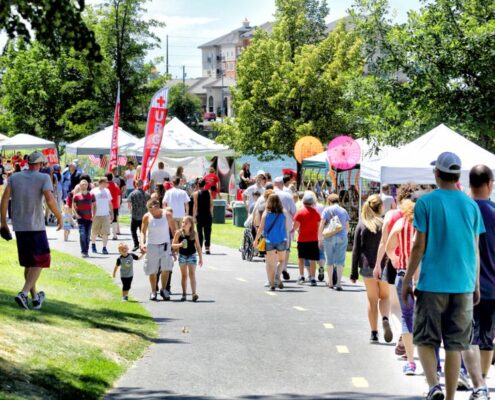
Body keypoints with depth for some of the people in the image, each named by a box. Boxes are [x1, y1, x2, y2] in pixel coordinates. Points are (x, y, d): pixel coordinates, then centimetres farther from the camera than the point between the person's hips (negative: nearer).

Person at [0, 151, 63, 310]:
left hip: (19, 227, 5)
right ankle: (24, 293, -14)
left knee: (28, 263, 16)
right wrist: (59, 217, -5)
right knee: (40, 262, 4)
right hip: (36, 227, -5)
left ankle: (35, 297, 22)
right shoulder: (43, 178, -7)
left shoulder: (14, 177, 5)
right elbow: (50, 201, -19)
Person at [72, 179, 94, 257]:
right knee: (82, 234, -14)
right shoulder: (76, 196, 1)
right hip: (81, 218, -3)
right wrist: (76, 215, -9)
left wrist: (93, 215, 2)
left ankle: (86, 251, 14)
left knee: (88, 236, 6)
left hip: (89, 218, 3)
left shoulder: (91, 195, 6)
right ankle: (83, 252, -14)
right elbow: (73, 207, 5)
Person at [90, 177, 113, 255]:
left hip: (106, 215, 3)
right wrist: (92, 215, -10)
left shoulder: (107, 191, 10)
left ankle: (104, 248, -4)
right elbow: (91, 204, -5)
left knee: (105, 232, -6)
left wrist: (111, 214, 13)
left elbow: (110, 203, 17)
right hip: (96, 215, -3)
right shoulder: (94, 192, -4)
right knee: (94, 232, 9)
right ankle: (93, 244, 32)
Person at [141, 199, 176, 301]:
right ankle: (153, 291, 17)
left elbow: (173, 230, 6)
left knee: (166, 268, -10)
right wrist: (142, 243, -12)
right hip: (151, 246, 0)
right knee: (152, 270, 3)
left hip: (165, 245, 0)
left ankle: (164, 290, 7)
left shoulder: (167, 215, -2)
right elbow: (143, 231, 3)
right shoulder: (147, 217, -3)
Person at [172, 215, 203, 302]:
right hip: (182, 256, 1)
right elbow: (173, 245, -2)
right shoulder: (179, 233, -6)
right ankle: (184, 294, 15)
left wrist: (200, 258, 3)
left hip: (192, 255, -1)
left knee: (192, 274, -11)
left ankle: (194, 293, -19)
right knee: (184, 275, 10)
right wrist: (179, 245, -23)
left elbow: (198, 246, 3)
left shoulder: (194, 234, -5)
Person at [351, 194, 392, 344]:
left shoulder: (361, 225, -1)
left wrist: (354, 272, 4)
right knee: (384, 297, 14)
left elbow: (356, 250, -1)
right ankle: (385, 319, -15)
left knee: (372, 300, 9)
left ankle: (374, 333, 7)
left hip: (368, 267, 1)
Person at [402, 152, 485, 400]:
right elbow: (475, 249, 9)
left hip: (432, 284, -3)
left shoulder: (426, 202, -4)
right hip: (463, 286, 3)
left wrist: (407, 280, 2)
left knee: (425, 340, 6)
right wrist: (476, 285, 17)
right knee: (454, 345, 7)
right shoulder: (471, 205, 6)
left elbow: (419, 246, -6)